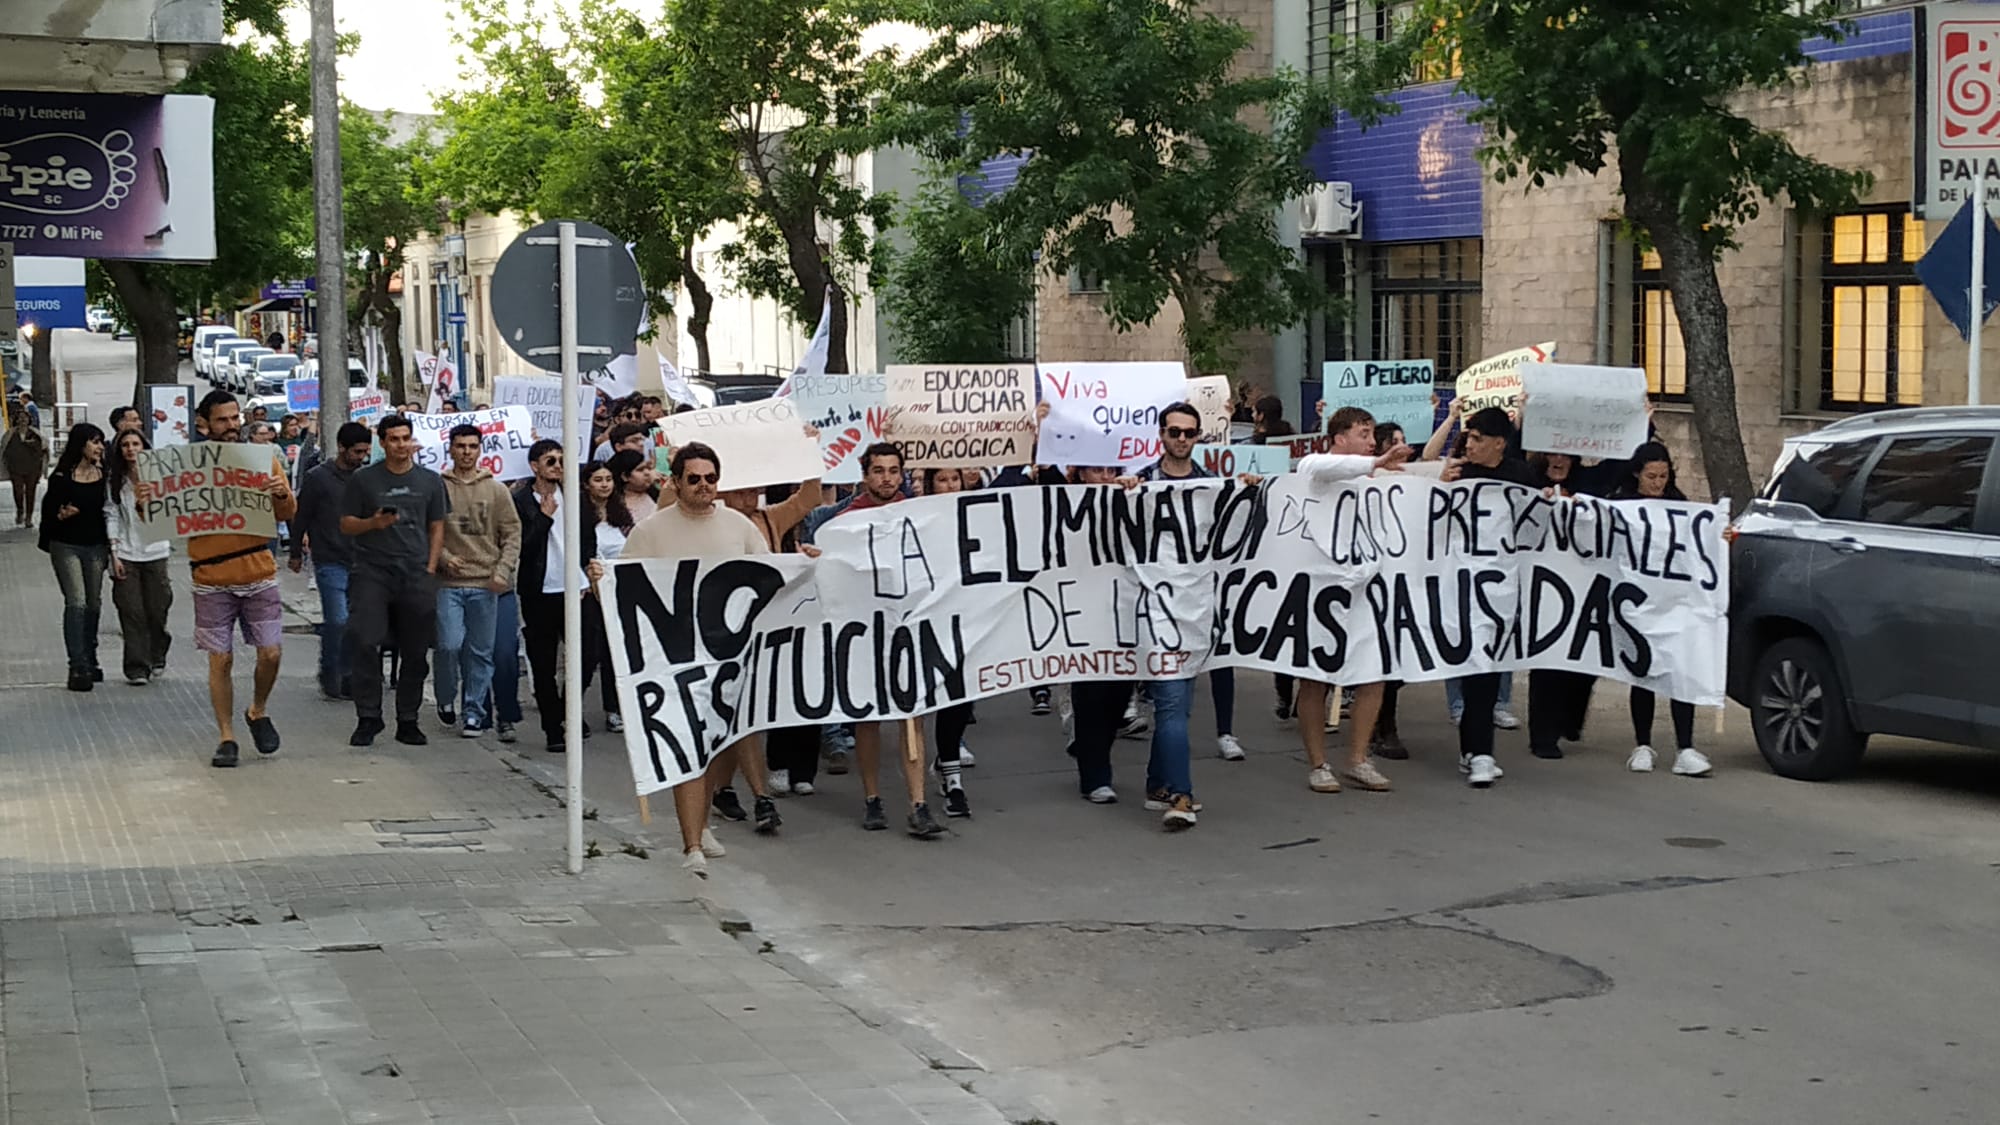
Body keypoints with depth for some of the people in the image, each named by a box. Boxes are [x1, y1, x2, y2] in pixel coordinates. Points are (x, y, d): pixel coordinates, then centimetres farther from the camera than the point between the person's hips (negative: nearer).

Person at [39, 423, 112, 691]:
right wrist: (62, 515, -25)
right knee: (76, 603, -11)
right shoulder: (61, 478, -8)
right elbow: (49, 512, -5)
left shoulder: (103, 475, 5)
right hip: (67, 547, -5)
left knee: (93, 604, 11)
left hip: (95, 547, 5)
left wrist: (110, 546, 8)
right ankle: (78, 667, -11)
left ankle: (89, 661, 24)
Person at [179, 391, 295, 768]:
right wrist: (144, 504, -21)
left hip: (259, 576, 1)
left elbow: (288, 513, 3)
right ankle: (226, 737, 14)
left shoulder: (263, 459, 3)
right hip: (212, 581, -1)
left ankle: (258, 711, 27)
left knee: (271, 653, -1)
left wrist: (282, 494, -19)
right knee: (221, 660, 3)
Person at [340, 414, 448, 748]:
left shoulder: (430, 481, 11)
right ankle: (368, 718, -2)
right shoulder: (363, 479, 5)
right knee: (366, 645, -12)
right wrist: (373, 523, -13)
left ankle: (407, 720, 13)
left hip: (416, 574, 2)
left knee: (415, 652, 4)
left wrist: (430, 570, 3)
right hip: (372, 571, -2)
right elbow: (346, 524, 7)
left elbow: (437, 528, 14)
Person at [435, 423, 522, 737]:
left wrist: (503, 570, -6)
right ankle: (446, 699, 16)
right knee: (450, 645, -9)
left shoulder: (496, 490, 6)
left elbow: (512, 534, 5)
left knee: (481, 652, 4)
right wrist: (442, 557, -11)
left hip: (485, 583, 2)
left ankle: (475, 712, 14)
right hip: (448, 582, -1)